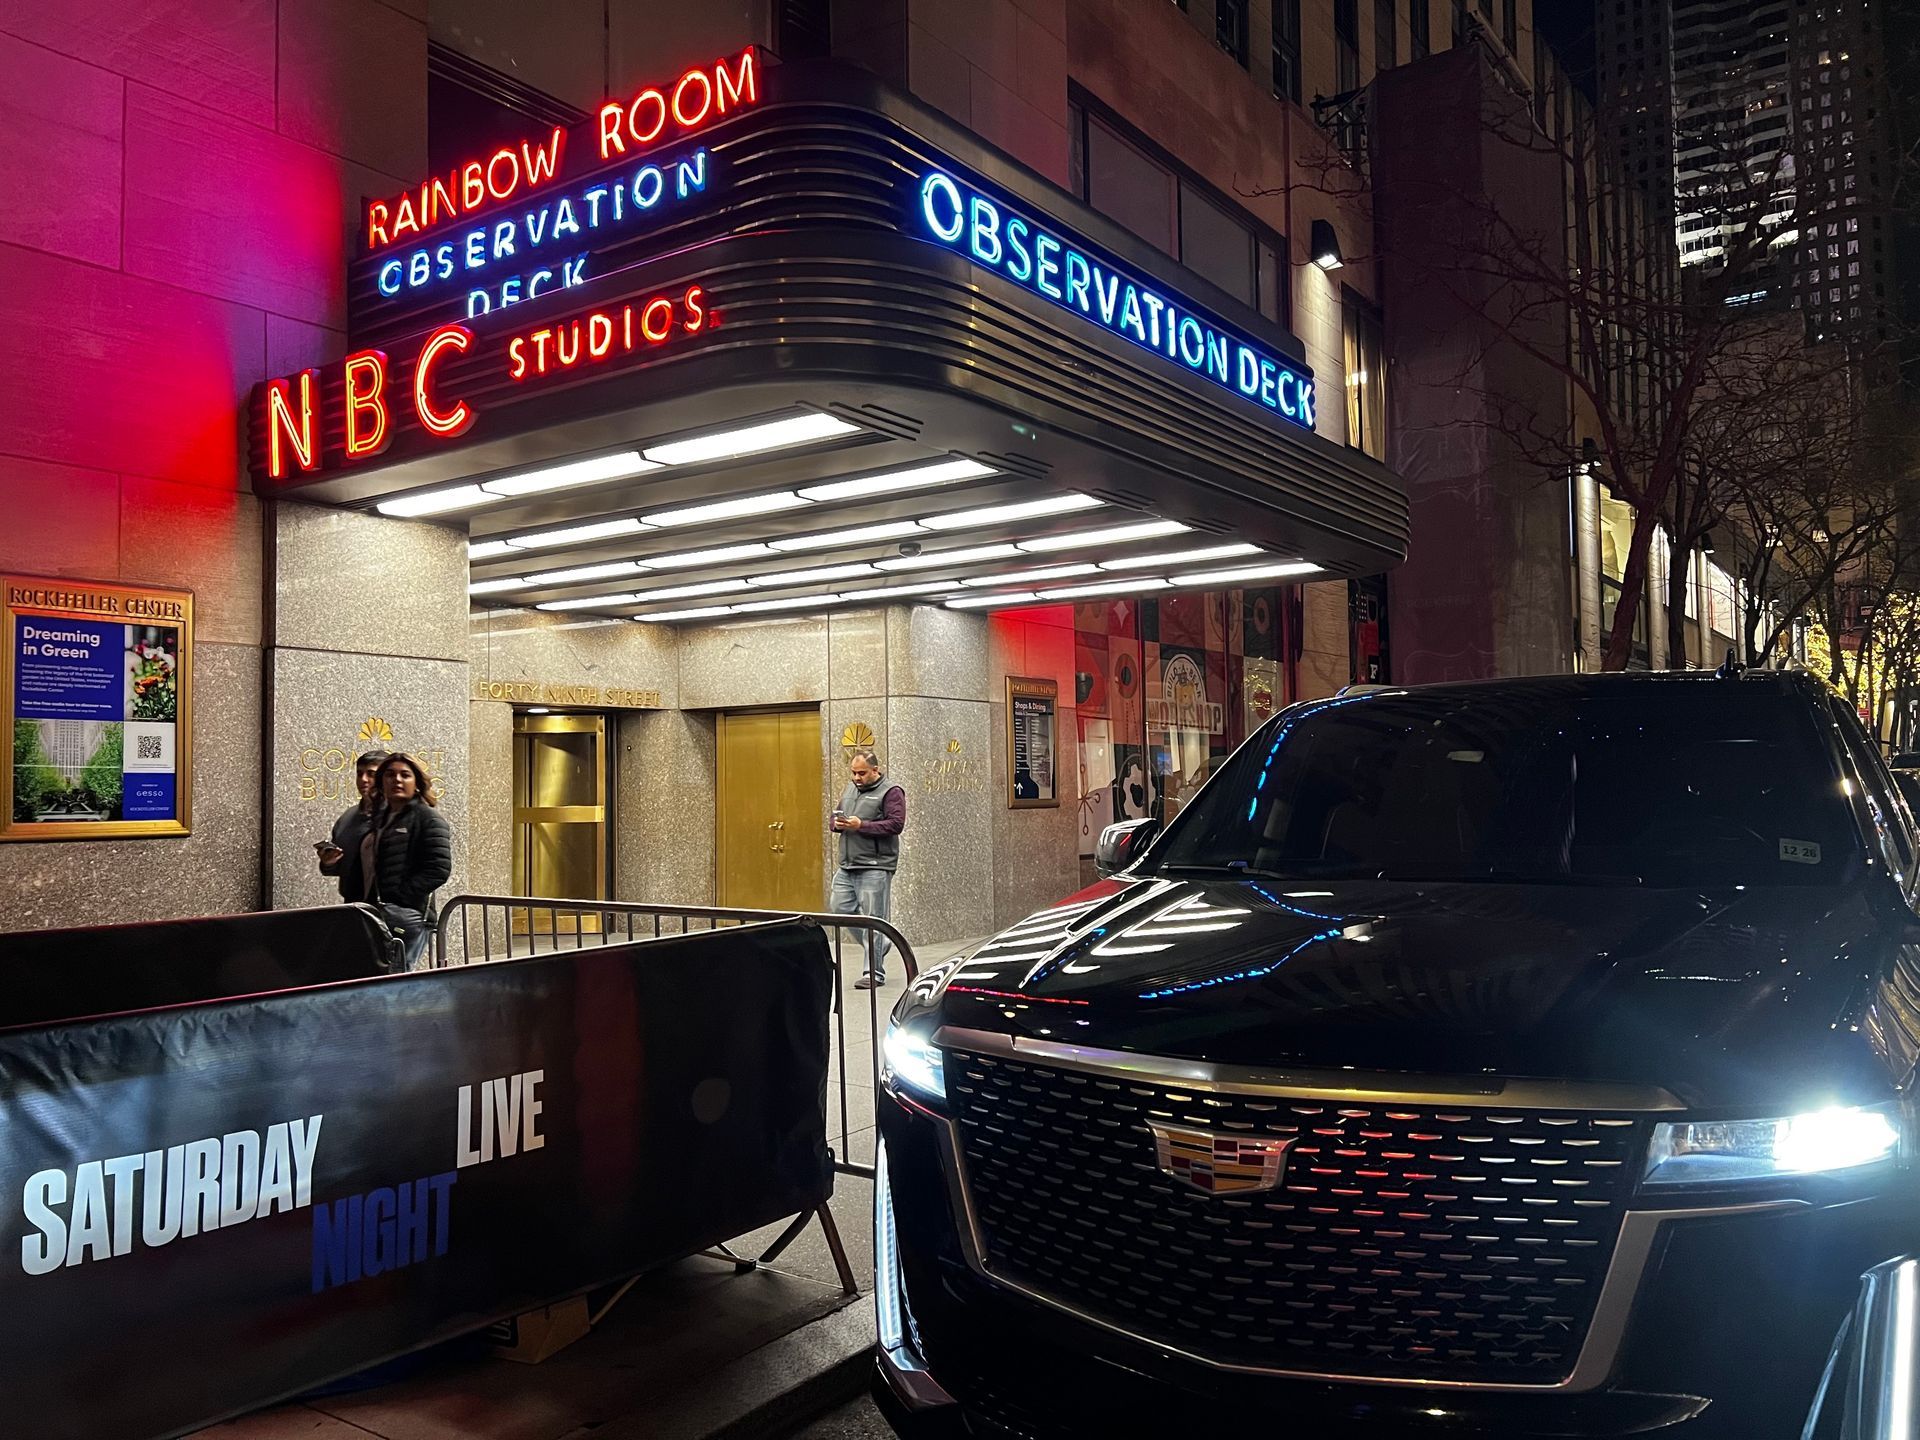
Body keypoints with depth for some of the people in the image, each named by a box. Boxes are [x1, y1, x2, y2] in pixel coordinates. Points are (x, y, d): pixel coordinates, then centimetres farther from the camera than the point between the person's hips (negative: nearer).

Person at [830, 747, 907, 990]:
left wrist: (861, 825, -20)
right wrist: (837, 823, 1)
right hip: (846, 866, 8)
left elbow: (896, 824, -16)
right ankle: (877, 947, 29)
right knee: (841, 910, 9)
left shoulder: (891, 792, -6)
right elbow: (836, 817, 26)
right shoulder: (850, 789, 18)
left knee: (873, 920, -4)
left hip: (874, 867, -8)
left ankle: (874, 972, 4)